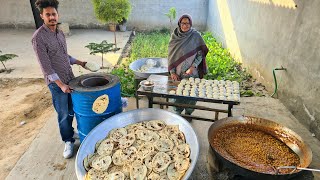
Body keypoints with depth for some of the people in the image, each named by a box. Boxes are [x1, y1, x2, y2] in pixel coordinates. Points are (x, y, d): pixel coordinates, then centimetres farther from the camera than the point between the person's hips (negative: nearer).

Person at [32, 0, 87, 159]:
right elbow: (45, 66, -19)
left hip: (70, 79, 7)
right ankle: (68, 141, 22)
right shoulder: (39, 37, -16)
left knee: (71, 111, 17)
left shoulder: (60, 32, 6)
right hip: (56, 83, -6)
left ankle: (68, 131, 39)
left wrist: (78, 62, 14)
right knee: (63, 114, 4)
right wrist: (60, 84, -21)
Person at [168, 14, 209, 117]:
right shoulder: (174, 36, -2)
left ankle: (188, 113, 31)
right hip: (177, 73, 1)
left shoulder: (196, 36, -6)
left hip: (192, 73, -1)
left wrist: (193, 67, -17)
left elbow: (200, 54, -4)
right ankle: (176, 113, 32)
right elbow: (170, 55, 1)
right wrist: (172, 72, -5)